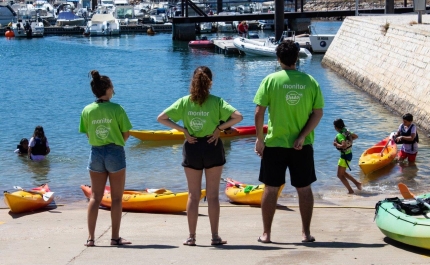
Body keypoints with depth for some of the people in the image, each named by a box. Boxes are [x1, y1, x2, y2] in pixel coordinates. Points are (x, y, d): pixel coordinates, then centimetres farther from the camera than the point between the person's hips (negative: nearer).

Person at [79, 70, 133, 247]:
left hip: (96, 153, 3)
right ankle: (115, 237, 8)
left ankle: (91, 238, 7)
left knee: (95, 197, 9)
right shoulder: (116, 109, -11)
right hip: (115, 153, -3)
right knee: (116, 198, 6)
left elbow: (88, 135, 4)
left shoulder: (87, 111, -2)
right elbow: (126, 134, -6)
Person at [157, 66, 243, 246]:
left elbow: (161, 118, -3)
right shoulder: (216, 102, -9)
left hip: (191, 149, 1)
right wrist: (219, 128, -11)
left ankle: (191, 237, 10)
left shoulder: (184, 102, -3)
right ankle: (215, 237, 8)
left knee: (193, 195, 10)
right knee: (213, 195, 6)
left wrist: (183, 130, -4)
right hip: (212, 148, -1)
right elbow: (238, 116, -18)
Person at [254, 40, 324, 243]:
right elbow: (318, 113, -5)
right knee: (304, 189, 12)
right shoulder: (310, 81, -1)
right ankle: (306, 233, 16)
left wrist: (259, 139, 1)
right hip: (302, 146, 1)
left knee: (271, 189, 9)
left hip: (274, 144, -1)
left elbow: (259, 113, -9)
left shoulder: (271, 80, -7)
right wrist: (302, 137, -6)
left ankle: (266, 234, 13)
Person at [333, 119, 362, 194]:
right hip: (349, 154, 9)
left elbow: (344, 146, -37)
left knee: (340, 175, 3)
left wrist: (336, 144, -21)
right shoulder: (346, 131, 1)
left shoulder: (339, 135, -25)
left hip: (345, 156, -9)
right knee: (342, 173, 24)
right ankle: (357, 183, 22)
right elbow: (356, 136, 16)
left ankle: (350, 191, 3)